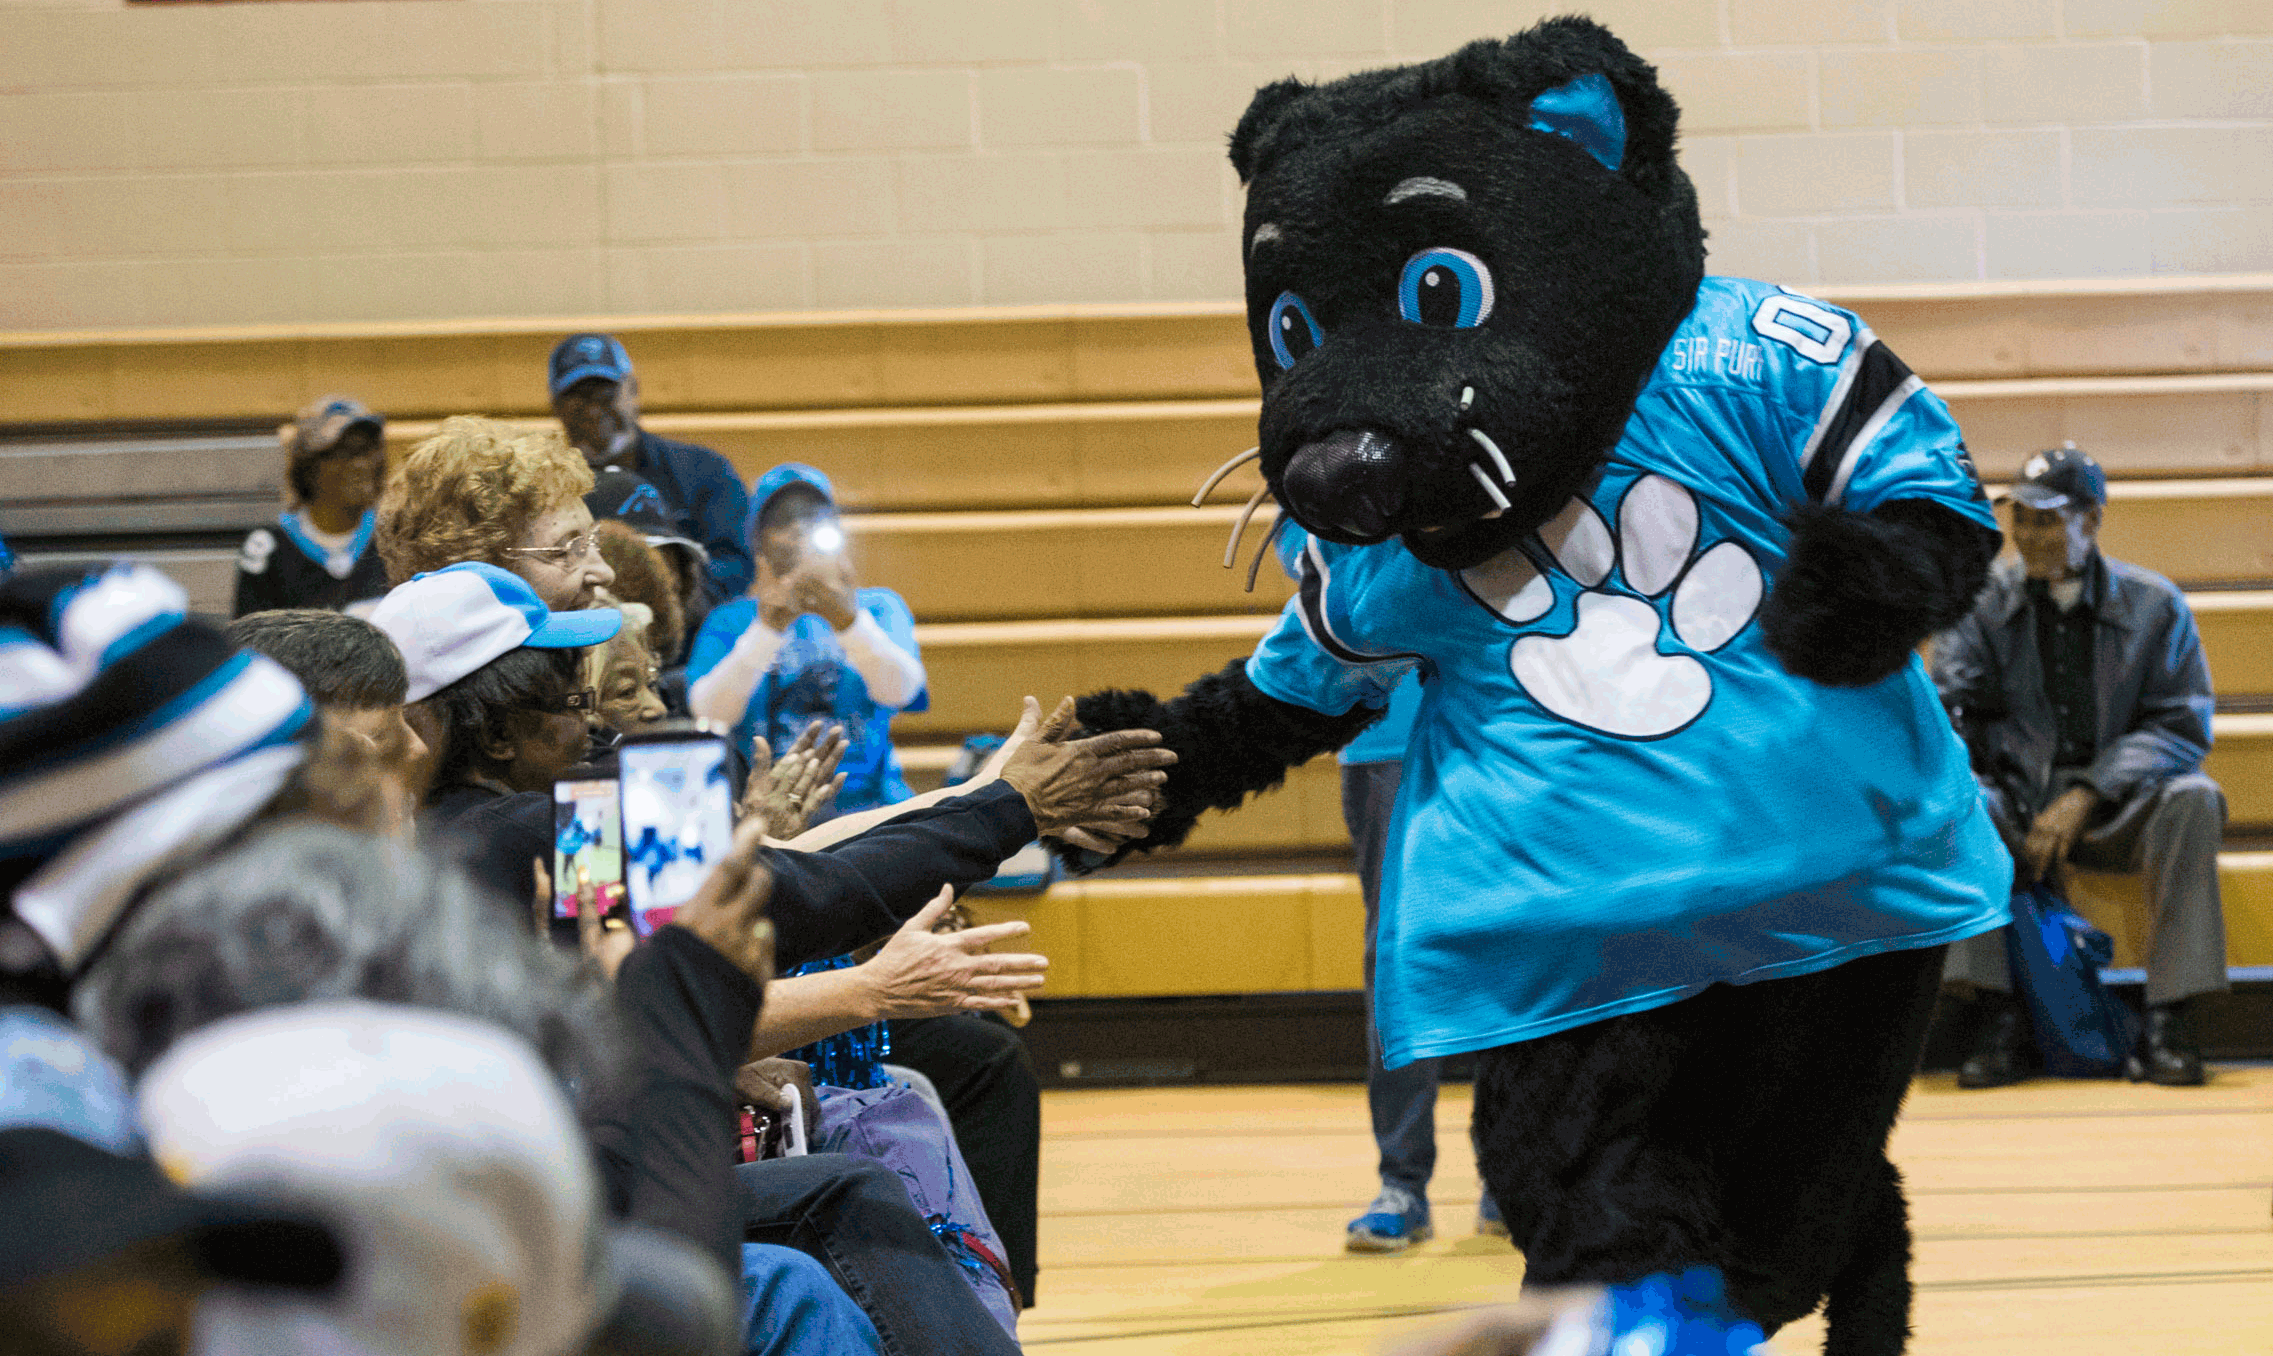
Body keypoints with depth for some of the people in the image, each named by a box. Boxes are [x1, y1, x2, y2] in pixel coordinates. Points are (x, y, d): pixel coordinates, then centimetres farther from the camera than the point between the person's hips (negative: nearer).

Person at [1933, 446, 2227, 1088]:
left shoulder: (2154, 604, 3)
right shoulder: (1984, 602, 6)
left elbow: (2181, 725, -4)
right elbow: (1946, 699, -3)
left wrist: (2085, 797, -17)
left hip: (2117, 811, -1)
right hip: (2016, 807, 1)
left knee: (2192, 799, -32)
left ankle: (2165, 1021, -28)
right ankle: (2000, 1017, -28)